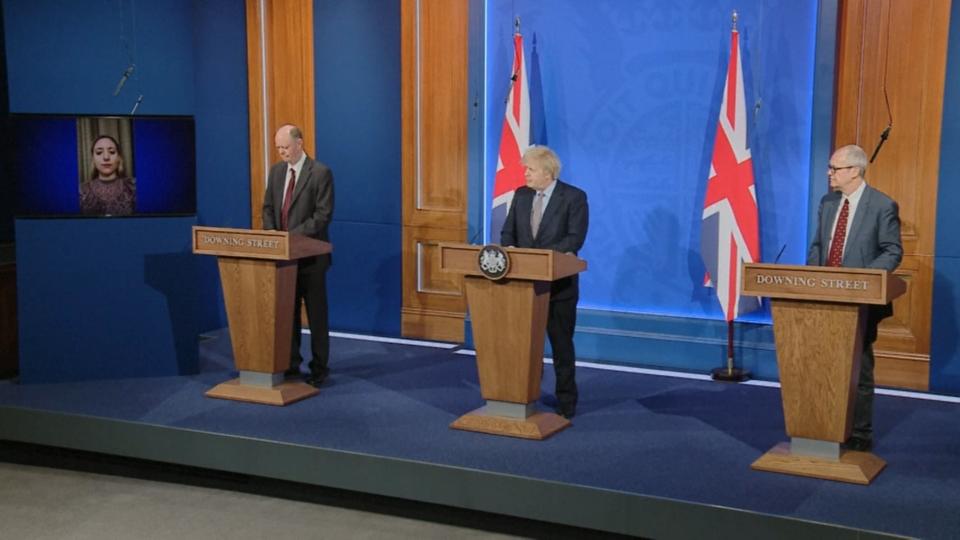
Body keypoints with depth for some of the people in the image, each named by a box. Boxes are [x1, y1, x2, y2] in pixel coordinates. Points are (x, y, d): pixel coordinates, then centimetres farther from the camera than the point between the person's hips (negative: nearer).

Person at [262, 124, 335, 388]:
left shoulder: (320, 172, -11)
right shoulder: (276, 171, 9)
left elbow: (323, 215, -16)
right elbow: (268, 207, 14)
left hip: (310, 255, -6)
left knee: (316, 313, 2)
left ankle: (319, 368, 10)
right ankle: (290, 363, 21)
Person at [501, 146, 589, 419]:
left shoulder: (574, 197, -9)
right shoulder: (521, 194, 7)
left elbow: (575, 239, -17)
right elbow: (508, 232, 9)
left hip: (559, 284, -4)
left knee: (561, 344, 5)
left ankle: (566, 403, 16)